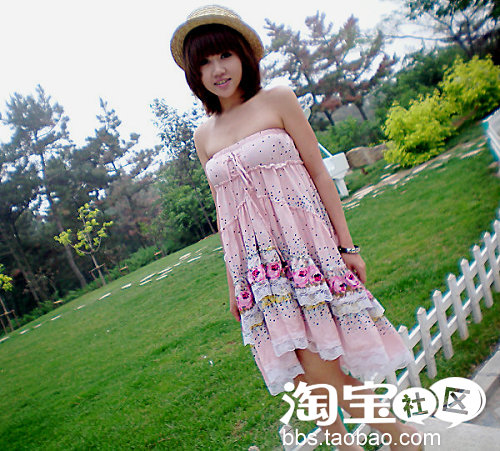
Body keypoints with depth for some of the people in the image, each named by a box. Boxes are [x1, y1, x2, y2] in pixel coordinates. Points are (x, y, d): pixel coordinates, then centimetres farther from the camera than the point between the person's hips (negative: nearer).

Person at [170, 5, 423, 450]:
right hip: (256, 261, 3)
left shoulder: (278, 99, 1)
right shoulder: (204, 135, 11)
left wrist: (348, 245, -5)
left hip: (306, 245, -3)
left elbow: (320, 173, -1)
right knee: (308, 368, 3)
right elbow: (222, 211, 14)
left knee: (320, 365, -4)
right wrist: (232, 284, 15)